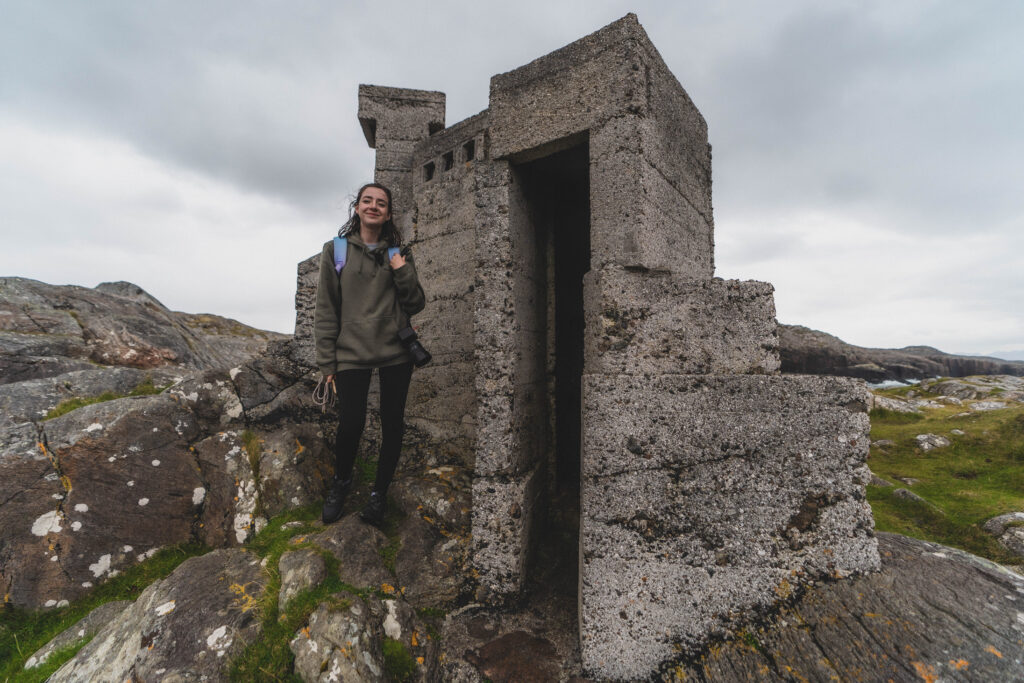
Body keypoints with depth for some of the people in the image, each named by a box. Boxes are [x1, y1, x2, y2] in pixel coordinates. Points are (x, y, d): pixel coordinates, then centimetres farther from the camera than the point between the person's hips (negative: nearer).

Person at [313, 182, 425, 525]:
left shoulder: (399, 253, 10)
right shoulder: (336, 250, 6)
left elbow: (415, 305, 8)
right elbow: (325, 310, 4)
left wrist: (403, 272, -9)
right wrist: (327, 362, 0)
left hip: (396, 353, 2)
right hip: (352, 353, -1)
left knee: (392, 424, 6)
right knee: (351, 423, -8)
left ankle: (379, 492, 27)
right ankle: (341, 481, 25)